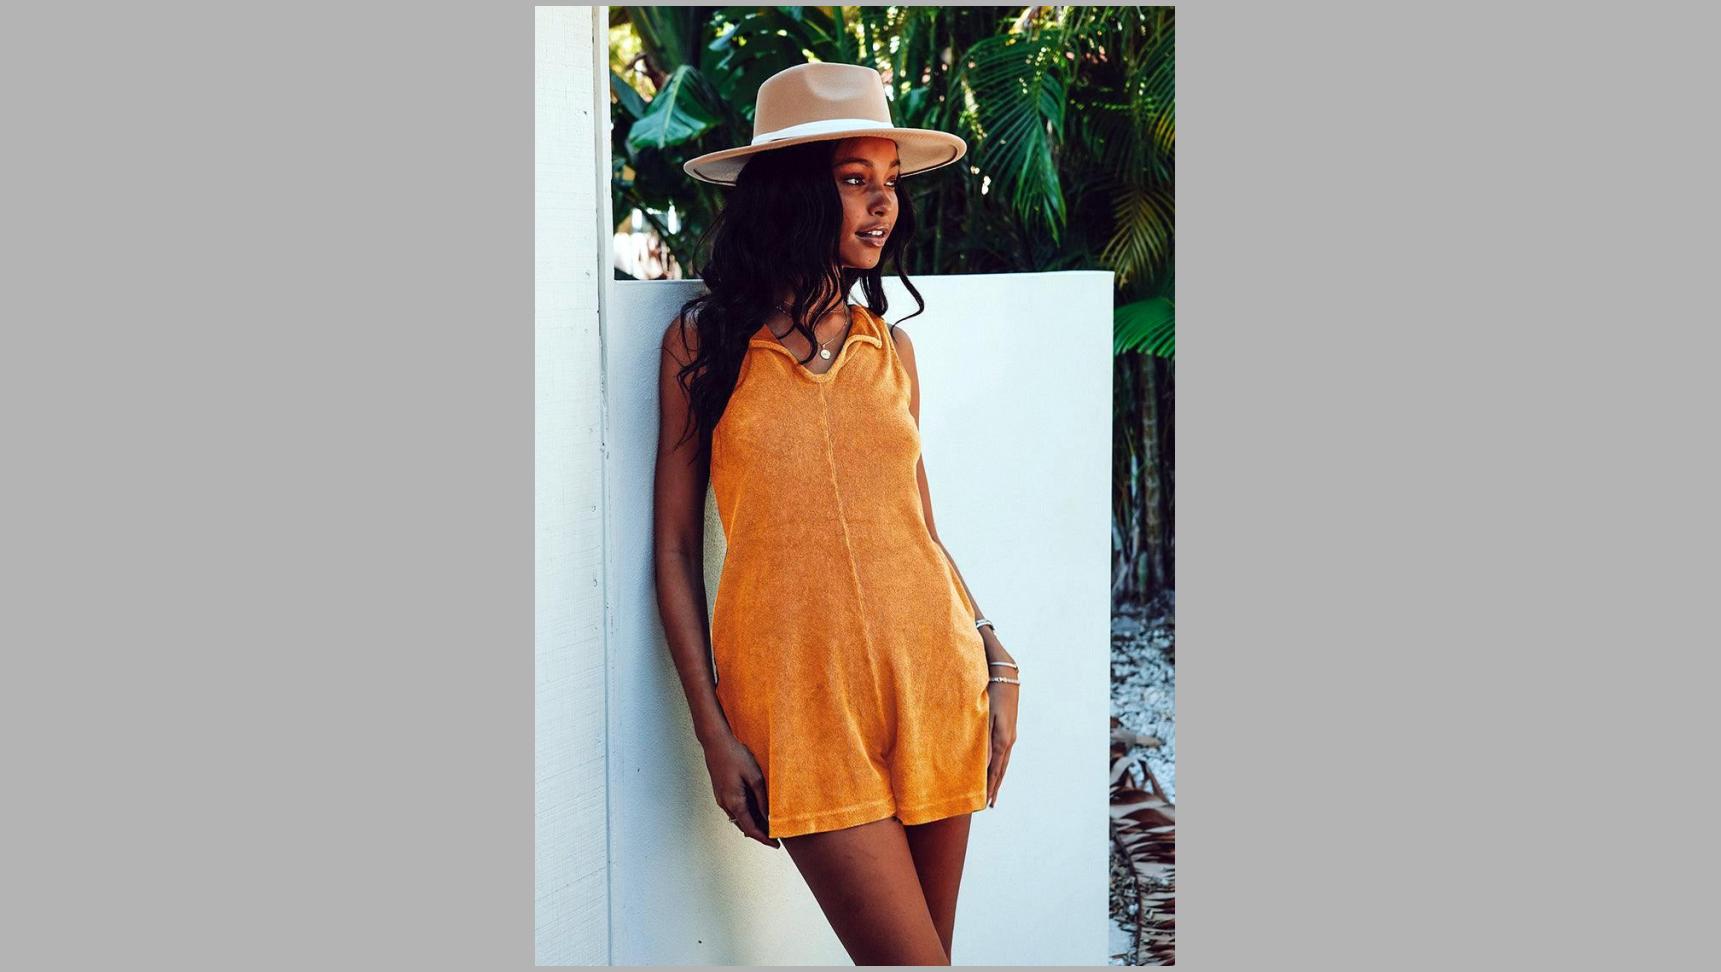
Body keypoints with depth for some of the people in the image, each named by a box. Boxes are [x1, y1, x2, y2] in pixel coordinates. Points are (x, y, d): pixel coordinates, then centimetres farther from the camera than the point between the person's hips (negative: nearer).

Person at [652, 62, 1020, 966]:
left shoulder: (889, 348, 11)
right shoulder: (703, 342, 2)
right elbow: (675, 545, 2)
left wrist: (994, 665, 6)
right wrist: (713, 731, -4)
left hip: (929, 677, 4)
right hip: (798, 696, -4)